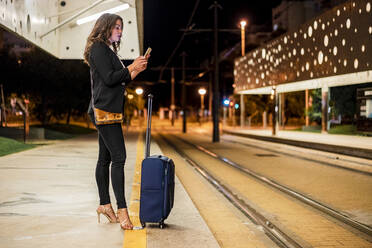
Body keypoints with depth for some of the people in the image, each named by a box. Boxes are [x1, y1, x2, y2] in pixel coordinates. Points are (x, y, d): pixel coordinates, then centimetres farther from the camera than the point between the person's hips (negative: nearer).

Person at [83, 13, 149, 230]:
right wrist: (132, 67, -8)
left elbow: (120, 81, 22)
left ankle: (105, 204, 17)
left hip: (109, 111, 10)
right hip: (105, 110, -10)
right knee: (118, 157, -15)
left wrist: (137, 70, 12)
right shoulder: (99, 48, -7)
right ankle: (122, 209, -16)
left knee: (105, 158, 11)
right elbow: (109, 78, -16)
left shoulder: (108, 50, 23)